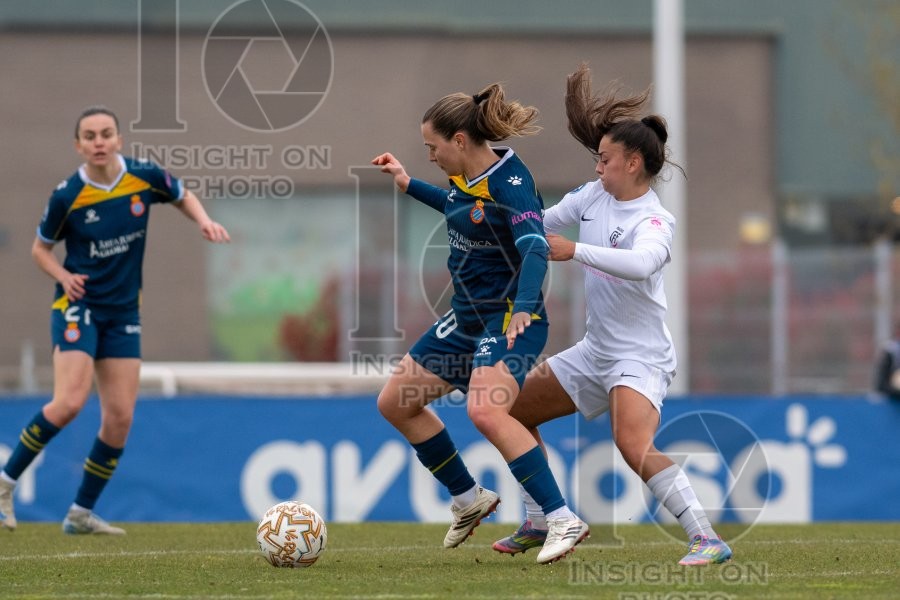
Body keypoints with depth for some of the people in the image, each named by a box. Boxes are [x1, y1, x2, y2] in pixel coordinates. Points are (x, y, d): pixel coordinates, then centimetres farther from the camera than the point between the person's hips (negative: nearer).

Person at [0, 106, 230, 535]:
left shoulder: (145, 177, -6)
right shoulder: (67, 196, -12)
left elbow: (183, 196, 16)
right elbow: (40, 248, 3)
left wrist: (205, 222, -4)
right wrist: (63, 275, -15)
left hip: (124, 312, 4)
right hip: (78, 306, -4)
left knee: (120, 418, 0)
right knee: (70, 402, -22)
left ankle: (82, 513, 12)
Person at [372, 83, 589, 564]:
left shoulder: (510, 182, -21)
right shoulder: (465, 175, 4)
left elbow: (535, 248, -34)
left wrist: (523, 308, -50)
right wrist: (408, 185, 28)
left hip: (511, 318, -10)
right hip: (465, 315, 10)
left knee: (485, 411, -32)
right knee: (394, 403, 12)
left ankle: (564, 521, -27)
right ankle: (469, 502, 27)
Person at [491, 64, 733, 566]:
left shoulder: (655, 220, -19)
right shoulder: (594, 195, 5)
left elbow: (642, 263, -41)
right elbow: (542, 224, 21)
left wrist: (575, 251, -41)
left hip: (641, 357, -9)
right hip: (597, 351, 9)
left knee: (633, 444, -31)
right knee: (514, 410, 16)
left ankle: (708, 539, -31)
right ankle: (537, 525, 26)